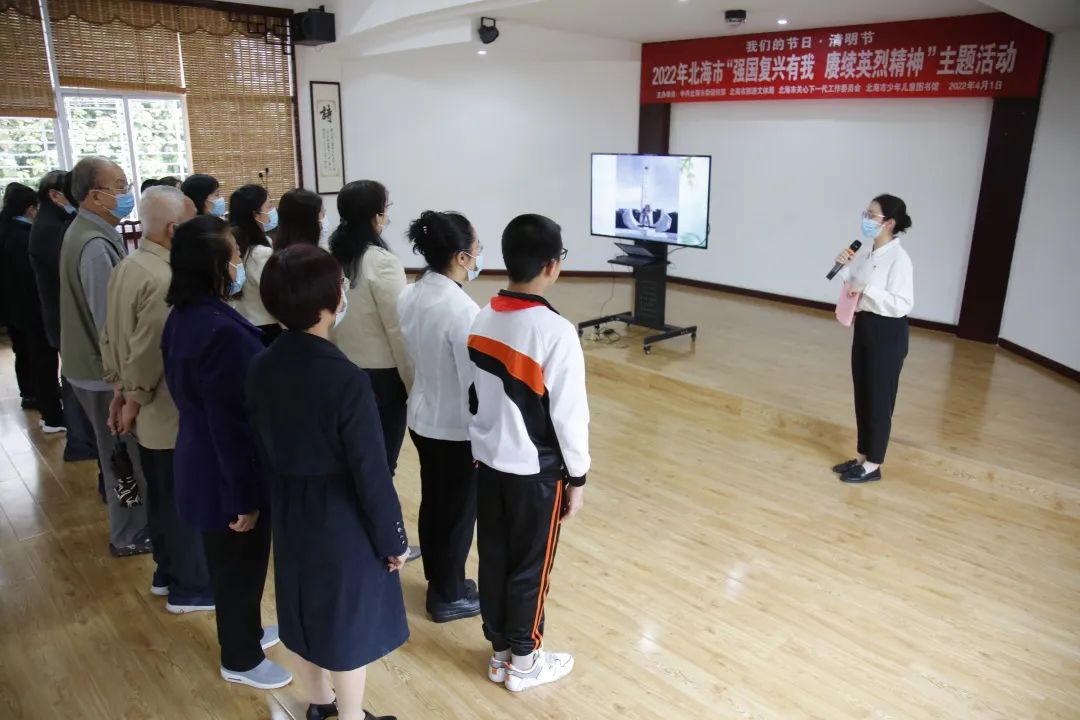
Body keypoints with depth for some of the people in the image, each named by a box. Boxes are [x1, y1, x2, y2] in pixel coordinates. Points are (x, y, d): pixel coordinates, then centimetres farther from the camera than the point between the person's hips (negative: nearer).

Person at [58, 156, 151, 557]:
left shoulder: (86, 232, 9)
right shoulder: (95, 245, -25)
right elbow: (110, 323, -27)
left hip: (95, 361, 10)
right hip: (106, 369, -10)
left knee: (119, 452, 21)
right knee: (125, 455, 5)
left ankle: (128, 521, 37)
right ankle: (129, 536, 20)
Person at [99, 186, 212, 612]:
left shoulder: (127, 267, 6)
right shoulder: (164, 279, -25)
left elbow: (110, 336, 10)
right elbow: (148, 351, -27)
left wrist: (119, 389, 13)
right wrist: (134, 399, -12)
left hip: (150, 411, 10)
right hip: (170, 412, -9)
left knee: (160, 495, 21)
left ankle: (167, 572, 37)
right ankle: (190, 588, 19)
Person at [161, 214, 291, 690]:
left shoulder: (182, 317, 2)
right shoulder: (222, 331, -30)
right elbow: (232, 423, -28)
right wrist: (246, 496, -20)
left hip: (201, 463, 9)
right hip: (226, 472, -9)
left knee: (227, 562, 25)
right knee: (240, 565, 11)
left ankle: (244, 632, 46)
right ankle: (241, 659, 31)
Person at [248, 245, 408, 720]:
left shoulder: (261, 368, -7)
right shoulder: (346, 378, -28)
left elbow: (263, 449, 5)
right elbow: (371, 472, -22)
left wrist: (285, 497, 18)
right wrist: (393, 538, -9)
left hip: (290, 513, 7)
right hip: (343, 520, -7)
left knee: (306, 606, 24)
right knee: (348, 620, 13)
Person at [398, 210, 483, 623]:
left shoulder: (410, 296, -3)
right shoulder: (462, 309, -27)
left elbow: (417, 354, 7)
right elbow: (474, 381, -21)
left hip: (422, 418, 8)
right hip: (457, 428, -8)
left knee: (432, 504, 21)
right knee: (459, 512, 11)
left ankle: (439, 584, 40)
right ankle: (450, 597, 30)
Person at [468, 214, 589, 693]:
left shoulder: (482, 320, -3)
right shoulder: (556, 331, -23)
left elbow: (474, 397, 6)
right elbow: (569, 414, -18)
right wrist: (576, 477, -6)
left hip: (489, 463, 6)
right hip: (536, 471, -6)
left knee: (493, 559, 18)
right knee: (530, 568, 11)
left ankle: (500, 652, 36)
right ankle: (523, 662, 30)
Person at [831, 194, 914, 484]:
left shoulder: (898, 258, -17)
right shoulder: (867, 256, 7)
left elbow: (903, 304, -22)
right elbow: (853, 291, 13)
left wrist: (868, 289, -26)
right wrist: (845, 269, -1)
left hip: (888, 334, -8)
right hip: (864, 328, 8)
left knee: (879, 401, 3)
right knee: (862, 398, 15)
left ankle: (873, 466, 15)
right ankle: (862, 458, 28)